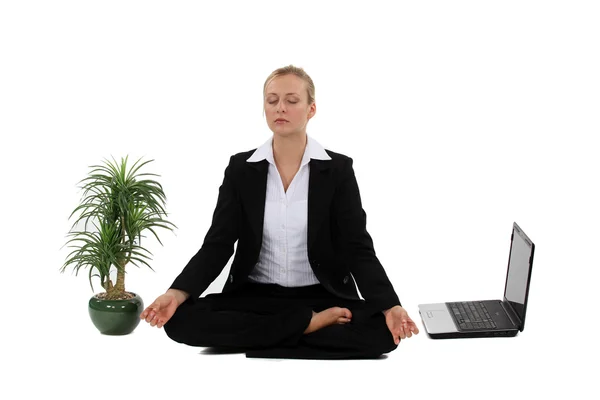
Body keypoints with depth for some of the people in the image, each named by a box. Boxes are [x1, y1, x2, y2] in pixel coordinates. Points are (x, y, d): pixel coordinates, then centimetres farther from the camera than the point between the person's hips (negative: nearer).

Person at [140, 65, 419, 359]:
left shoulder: (337, 169, -3)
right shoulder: (241, 169, 1)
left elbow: (358, 249, -7)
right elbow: (217, 245, -2)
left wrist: (390, 306, -25)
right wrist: (177, 293, -21)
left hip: (323, 297, -2)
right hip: (255, 296, 2)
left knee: (382, 329, -31)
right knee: (182, 320, -27)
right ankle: (311, 324, -19)